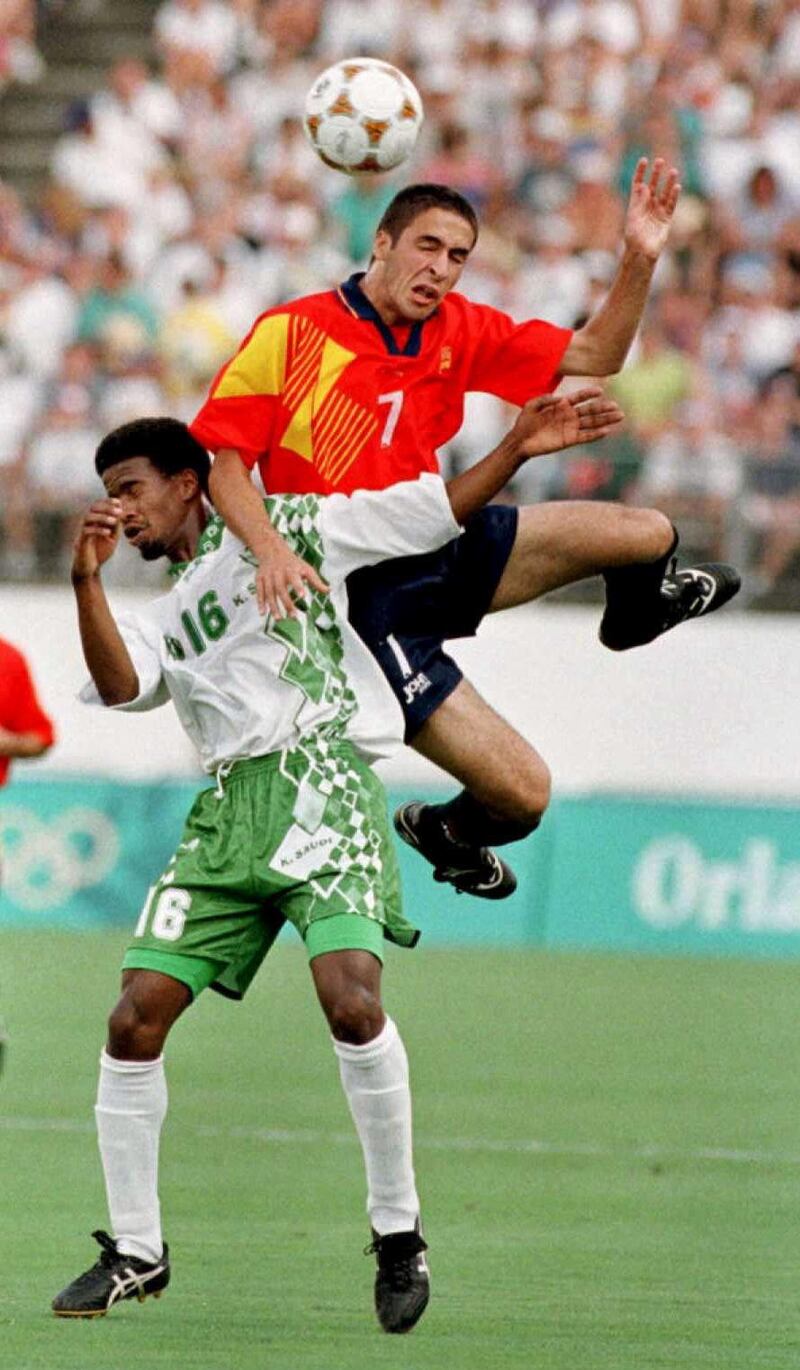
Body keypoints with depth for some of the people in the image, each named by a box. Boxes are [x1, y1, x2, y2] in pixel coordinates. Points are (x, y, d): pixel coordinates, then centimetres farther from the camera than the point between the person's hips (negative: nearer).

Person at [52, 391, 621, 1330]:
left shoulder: (284, 529, 13)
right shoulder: (163, 621, 24)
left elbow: (435, 511, 9)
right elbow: (118, 685, 3)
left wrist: (517, 448, -4)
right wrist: (87, 582, -8)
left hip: (322, 787, -5)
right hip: (228, 811, 5)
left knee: (350, 999, -25)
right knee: (135, 1019, -5)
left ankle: (398, 1233, -11)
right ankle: (135, 1252, 7)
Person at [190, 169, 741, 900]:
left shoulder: (458, 331, 5)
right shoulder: (291, 332, -11)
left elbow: (592, 356, 7)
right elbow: (220, 455, -12)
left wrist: (639, 262, -9)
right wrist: (270, 548, -28)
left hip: (445, 552, 6)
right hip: (365, 597, -6)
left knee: (646, 535, -3)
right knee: (523, 792, -15)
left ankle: (636, 612, 35)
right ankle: (445, 832, 22)